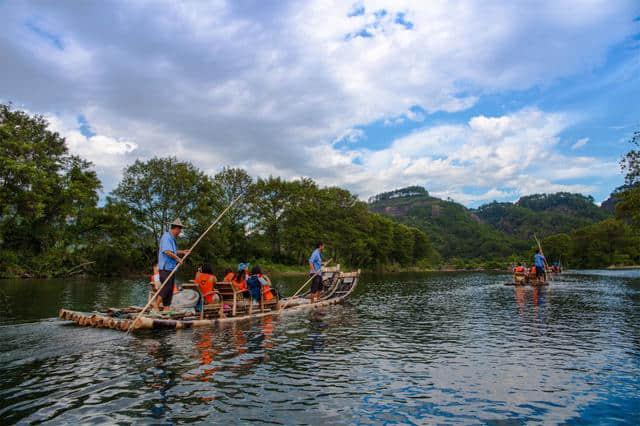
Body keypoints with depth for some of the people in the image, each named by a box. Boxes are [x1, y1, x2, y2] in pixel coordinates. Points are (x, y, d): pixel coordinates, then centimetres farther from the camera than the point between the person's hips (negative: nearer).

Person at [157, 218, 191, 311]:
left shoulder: (172, 238, 19)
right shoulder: (166, 237, -13)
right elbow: (167, 252, -23)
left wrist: (182, 252, 19)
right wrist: (178, 258, -14)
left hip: (171, 268, 10)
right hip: (165, 268, -10)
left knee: (170, 289, 11)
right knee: (165, 288, -10)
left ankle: (166, 307, 17)